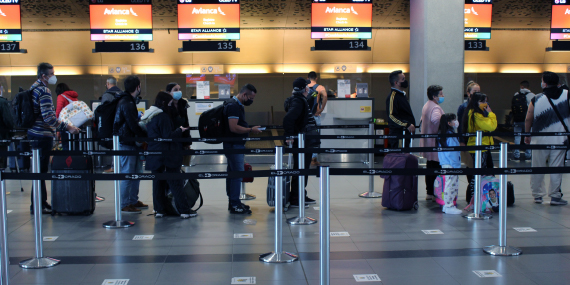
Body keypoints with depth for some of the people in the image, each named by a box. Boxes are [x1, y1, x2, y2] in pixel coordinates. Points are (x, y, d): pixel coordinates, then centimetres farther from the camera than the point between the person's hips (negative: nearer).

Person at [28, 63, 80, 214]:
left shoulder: (34, 87, 17)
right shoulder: (44, 91, -16)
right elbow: (49, 117, -24)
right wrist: (68, 127, -22)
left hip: (34, 133, 10)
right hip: (42, 135, -10)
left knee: (40, 169, 15)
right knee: (41, 169, -5)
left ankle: (42, 201, 23)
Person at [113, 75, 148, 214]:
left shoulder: (128, 101, 15)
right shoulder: (127, 103, -18)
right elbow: (133, 126, -20)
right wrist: (147, 137, -11)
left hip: (132, 143, 10)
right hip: (127, 144, -10)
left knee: (136, 172, 15)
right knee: (127, 174, -4)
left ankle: (133, 200, 24)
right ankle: (125, 205, 3)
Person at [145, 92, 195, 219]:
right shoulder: (163, 116, -15)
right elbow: (168, 136, -18)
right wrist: (180, 130, -3)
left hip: (154, 155, 8)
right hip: (167, 155, -8)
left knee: (158, 182, 11)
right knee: (176, 183, -3)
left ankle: (159, 210, 14)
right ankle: (185, 210, 1)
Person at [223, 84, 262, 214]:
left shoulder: (238, 105, 16)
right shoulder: (233, 105, -17)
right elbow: (233, 128, -25)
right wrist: (251, 130, -16)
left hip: (237, 145, 11)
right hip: (233, 145, -11)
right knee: (237, 173, -8)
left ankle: (233, 202, 20)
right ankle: (235, 205, -4)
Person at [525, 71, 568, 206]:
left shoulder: (536, 99, -4)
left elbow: (528, 119, 1)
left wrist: (527, 135, 14)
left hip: (540, 139, 0)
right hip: (559, 140, 0)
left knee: (538, 169, 10)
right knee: (556, 168, 5)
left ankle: (538, 195, 18)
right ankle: (555, 196, 7)